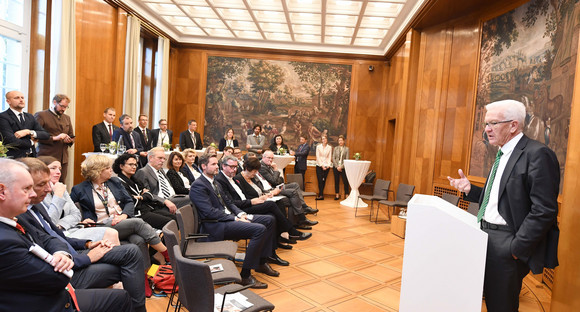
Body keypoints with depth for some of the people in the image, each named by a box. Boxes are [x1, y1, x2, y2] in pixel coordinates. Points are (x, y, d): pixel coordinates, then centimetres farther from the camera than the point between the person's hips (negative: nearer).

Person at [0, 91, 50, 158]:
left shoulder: (30, 117, 15)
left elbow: (46, 135, 6)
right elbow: (12, 141, -14)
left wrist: (29, 132, -9)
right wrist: (30, 142, 0)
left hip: (31, 157, 5)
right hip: (14, 158, -5)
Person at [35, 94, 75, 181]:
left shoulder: (67, 118, 20)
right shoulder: (41, 115, 0)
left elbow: (72, 137, 24)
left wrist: (69, 140, 1)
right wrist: (54, 138, -16)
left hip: (63, 158, 5)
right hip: (47, 158, -5)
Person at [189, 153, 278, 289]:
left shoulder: (214, 182, 20)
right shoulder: (198, 186, -10)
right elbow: (210, 212, -19)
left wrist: (241, 214, 2)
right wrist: (235, 219, -18)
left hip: (228, 217, 10)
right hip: (217, 225, -10)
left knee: (269, 220, 3)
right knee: (259, 229, -27)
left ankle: (261, 262, 11)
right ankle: (245, 275, -19)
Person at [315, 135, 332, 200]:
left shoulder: (329, 147, 7)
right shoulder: (318, 146, 5)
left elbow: (330, 157, 6)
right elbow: (318, 156, 0)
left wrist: (328, 165, -7)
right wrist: (322, 165, -9)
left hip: (326, 166, 1)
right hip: (319, 165, -1)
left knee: (324, 180, 0)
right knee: (320, 180, -9)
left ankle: (320, 195, 5)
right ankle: (321, 195, -11)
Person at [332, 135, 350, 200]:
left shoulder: (346, 149, 2)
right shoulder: (336, 148, 9)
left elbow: (347, 159, -3)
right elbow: (333, 158, 4)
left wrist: (341, 166, -11)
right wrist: (337, 166, -6)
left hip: (343, 167, -2)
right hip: (336, 167, 2)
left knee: (345, 181, -5)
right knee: (336, 181, 5)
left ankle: (346, 194, 1)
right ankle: (337, 195, 12)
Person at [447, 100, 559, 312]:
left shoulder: (537, 155, -15)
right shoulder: (503, 155, 14)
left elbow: (544, 211, -21)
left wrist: (516, 248, -20)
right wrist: (470, 189, 3)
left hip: (506, 244, -9)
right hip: (486, 238, 9)